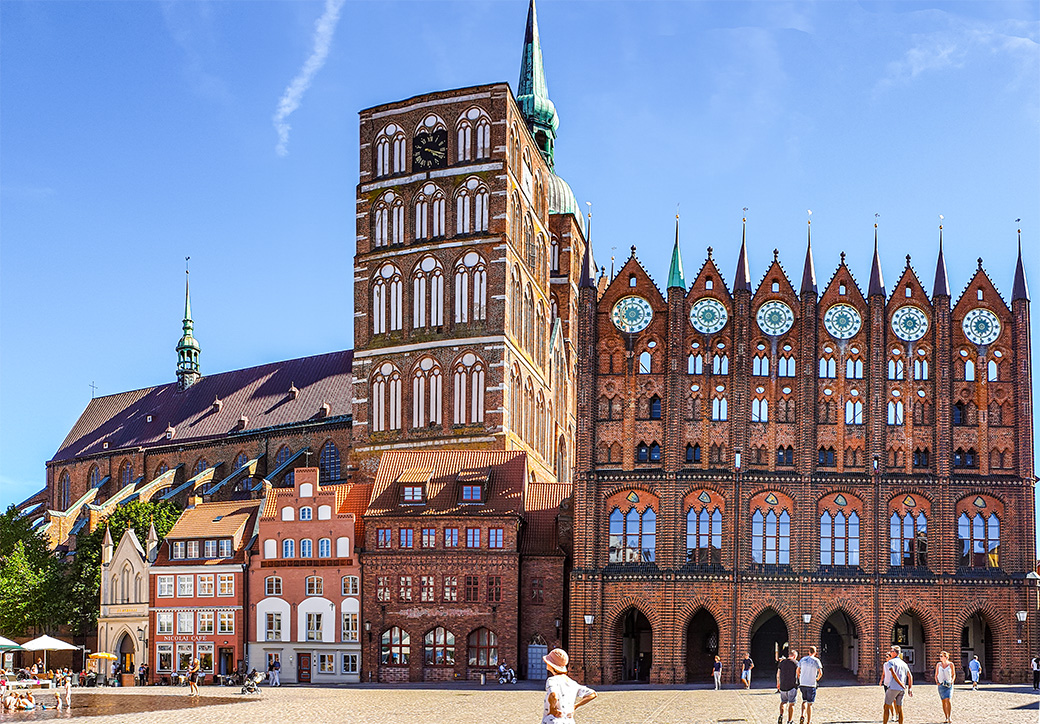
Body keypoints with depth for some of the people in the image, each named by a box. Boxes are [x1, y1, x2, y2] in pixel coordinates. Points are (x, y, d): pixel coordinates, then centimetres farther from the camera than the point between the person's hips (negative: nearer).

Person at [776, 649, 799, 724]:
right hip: (792, 686, -4)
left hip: (783, 686, 4)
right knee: (791, 704, 4)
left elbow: (778, 674, 13)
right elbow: (798, 674, -4)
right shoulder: (796, 662, -4)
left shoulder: (782, 662, 8)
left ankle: (781, 715, -4)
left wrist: (778, 684, 26)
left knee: (783, 701, 19)